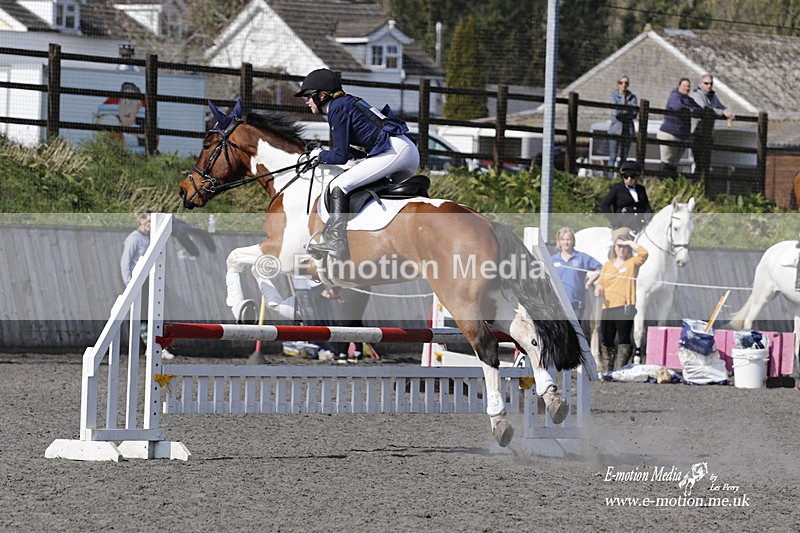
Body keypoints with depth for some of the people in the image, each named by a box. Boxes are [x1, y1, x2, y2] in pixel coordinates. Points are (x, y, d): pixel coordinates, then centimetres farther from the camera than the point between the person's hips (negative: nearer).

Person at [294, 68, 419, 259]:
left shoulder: (337, 109, -2)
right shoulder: (349, 103, 25)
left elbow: (340, 156, -5)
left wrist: (320, 155, 12)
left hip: (393, 151, -10)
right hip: (411, 152, 10)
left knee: (338, 186, -14)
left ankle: (336, 242, -25)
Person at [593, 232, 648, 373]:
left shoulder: (632, 263, 5)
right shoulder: (608, 265, 18)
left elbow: (644, 253, -13)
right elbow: (601, 283, 20)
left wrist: (630, 242, -5)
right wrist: (598, 289, -3)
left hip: (625, 307, -5)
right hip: (608, 308, 5)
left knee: (623, 340, -4)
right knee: (606, 341, 8)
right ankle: (605, 370, 15)